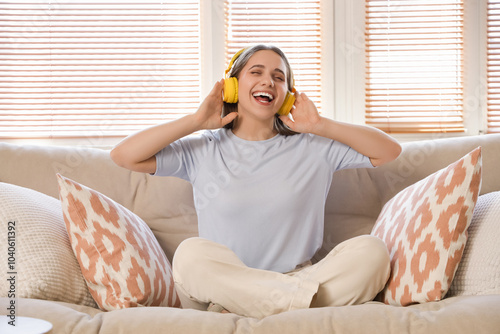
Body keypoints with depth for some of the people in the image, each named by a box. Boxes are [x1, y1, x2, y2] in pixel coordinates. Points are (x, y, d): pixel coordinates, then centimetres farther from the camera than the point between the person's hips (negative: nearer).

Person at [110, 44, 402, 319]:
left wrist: (322, 126, 3)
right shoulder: (203, 150, 10)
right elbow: (123, 155, 1)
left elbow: (389, 151, 10)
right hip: (221, 286, -2)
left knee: (371, 250, -23)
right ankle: (308, 301, -25)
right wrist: (196, 122, 1)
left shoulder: (312, 148, 12)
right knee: (191, 253, -33)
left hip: (300, 279, 2)